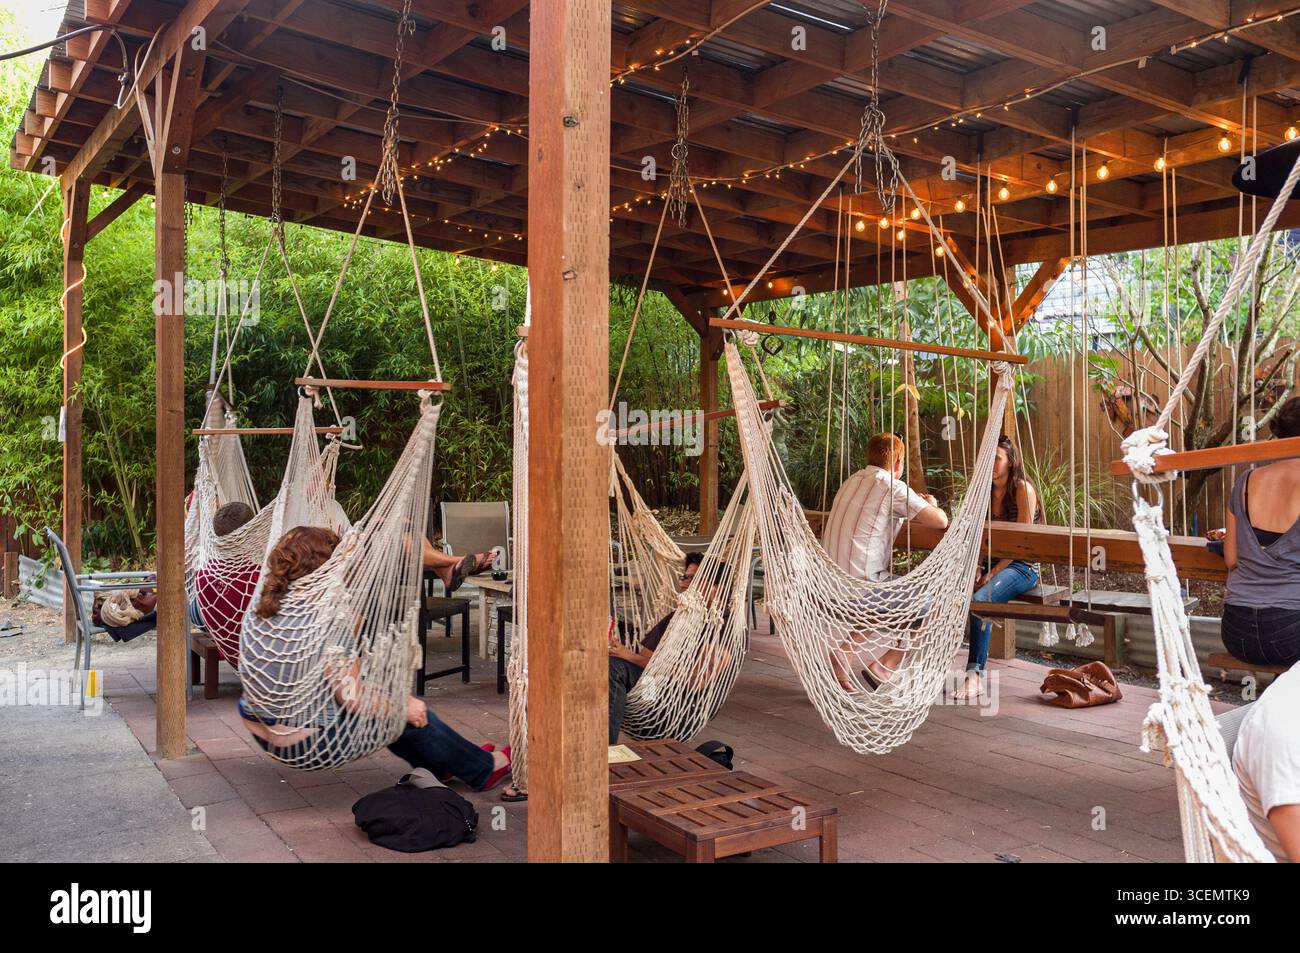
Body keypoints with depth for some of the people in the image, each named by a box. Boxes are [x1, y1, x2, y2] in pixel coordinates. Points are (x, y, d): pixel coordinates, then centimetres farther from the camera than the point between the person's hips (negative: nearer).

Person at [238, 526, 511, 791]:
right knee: (415, 716, 4)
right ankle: (485, 768, 23)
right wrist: (404, 705, -6)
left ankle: (437, 764, 35)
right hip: (303, 741, -8)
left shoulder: (266, 601, 0)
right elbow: (350, 694, -23)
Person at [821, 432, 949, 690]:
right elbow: (940, 521, -11)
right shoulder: (893, 487, -8)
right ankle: (883, 666, 4)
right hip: (865, 583, -8)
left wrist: (913, 504, 29)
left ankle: (841, 650, 15)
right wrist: (931, 504, 11)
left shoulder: (852, 482, 16)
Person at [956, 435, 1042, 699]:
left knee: (980, 599, -33)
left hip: (1021, 566, -6)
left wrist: (994, 573, -16)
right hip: (992, 563, 6)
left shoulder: (1023, 489, -8)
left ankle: (976, 675, -31)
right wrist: (977, 567, -7)